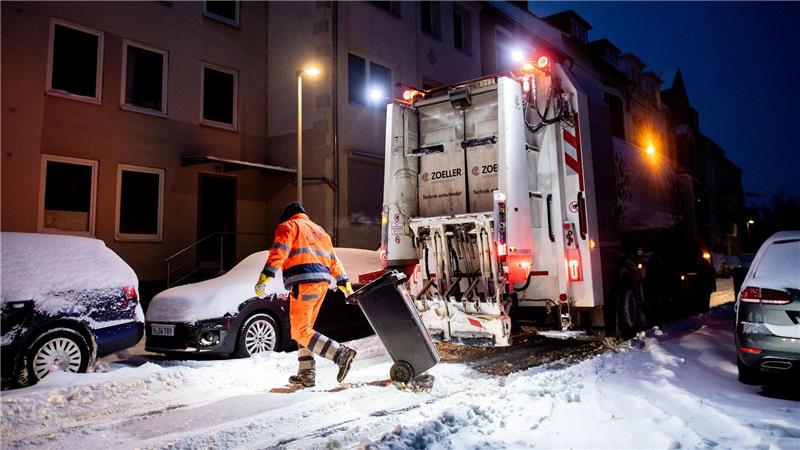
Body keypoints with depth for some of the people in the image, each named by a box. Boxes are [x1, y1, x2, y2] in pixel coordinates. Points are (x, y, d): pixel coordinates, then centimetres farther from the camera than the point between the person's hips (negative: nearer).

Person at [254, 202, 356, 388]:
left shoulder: (287, 226, 7)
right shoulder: (318, 230, 28)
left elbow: (279, 252, -11)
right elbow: (334, 261, 27)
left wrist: (264, 278, -15)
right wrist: (345, 284, 29)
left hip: (304, 282, -8)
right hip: (322, 282, 8)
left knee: (300, 332, -7)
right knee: (304, 328, 16)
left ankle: (341, 353, -19)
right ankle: (307, 373, 14)